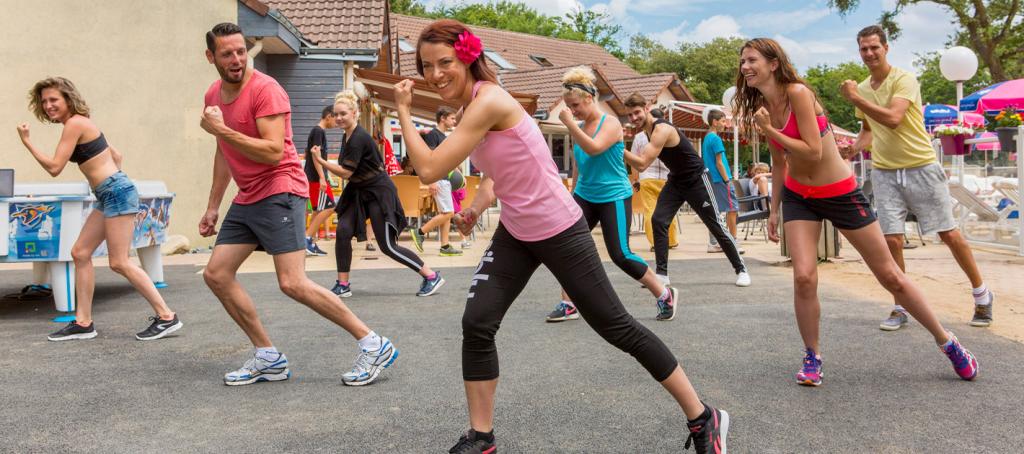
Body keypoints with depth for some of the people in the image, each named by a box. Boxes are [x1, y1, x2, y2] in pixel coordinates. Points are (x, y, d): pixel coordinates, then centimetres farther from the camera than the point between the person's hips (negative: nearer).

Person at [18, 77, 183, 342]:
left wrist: (27, 141, -3)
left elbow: (54, 167, -11)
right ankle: (83, 322, 15)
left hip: (116, 193, -10)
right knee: (80, 253, 11)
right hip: (109, 196, 10)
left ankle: (166, 317, -7)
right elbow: (116, 155, 24)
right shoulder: (82, 123, 19)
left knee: (119, 262, -9)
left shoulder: (74, 123, -10)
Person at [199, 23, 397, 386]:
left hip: (279, 192, -9)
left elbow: (274, 152, -23)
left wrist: (221, 130, -22)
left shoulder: (265, 89, -14)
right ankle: (269, 359, 13)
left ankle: (374, 345, -8)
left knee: (293, 283, -16)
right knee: (216, 275, 6)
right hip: (246, 199, 9)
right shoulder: (213, 95, 13)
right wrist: (213, 206, 26)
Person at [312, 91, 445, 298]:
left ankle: (432, 277, 5)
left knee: (388, 246, -6)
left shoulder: (359, 139, -22)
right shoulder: (348, 136, 8)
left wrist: (320, 161, -19)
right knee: (343, 231, -8)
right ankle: (343, 285, 0)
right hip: (358, 192, 9)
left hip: (379, 193, -9)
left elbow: (346, 172, -22)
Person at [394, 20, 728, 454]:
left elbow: (429, 170, -25)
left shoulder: (488, 102, -24)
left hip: (558, 230, -8)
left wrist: (404, 111, -13)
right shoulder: (474, 104, 5)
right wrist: (476, 206, 0)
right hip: (515, 232, 8)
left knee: (617, 327, 0)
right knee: (476, 325, -1)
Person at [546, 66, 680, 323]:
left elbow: (594, 148, -29)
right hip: (584, 196, 6)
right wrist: (574, 193, 21)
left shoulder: (611, 124, -10)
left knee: (620, 255, -9)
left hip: (614, 197, -6)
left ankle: (665, 296, 10)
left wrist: (569, 124, -28)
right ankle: (568, 305, 5)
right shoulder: (578, 128, 8)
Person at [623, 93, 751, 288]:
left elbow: (642, 164, -37)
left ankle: (741, 269, 17)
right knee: (658, 221, -9)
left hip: (697, 179, -8)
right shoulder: (649, 129, 0)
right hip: (676, 180, 8)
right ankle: (662, 274, -4)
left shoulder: (662, 129, -29)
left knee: (715, 226, 1)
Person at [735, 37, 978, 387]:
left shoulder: (797, 93, -19)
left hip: (841, 194, -5)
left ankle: (946, 341, 23)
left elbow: (813, 151, -25)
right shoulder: (761, 109, 1)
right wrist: (774, 210, 12)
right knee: (803, 277, -14)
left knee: (890, 276, 5)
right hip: (798, 197, 5)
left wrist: (770, 130, -24)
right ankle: (812, 357, 6)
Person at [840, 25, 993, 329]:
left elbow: (893, 118, -27)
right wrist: (857, 146, 4)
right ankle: (900, 308, 9)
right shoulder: (862, 88, 9)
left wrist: (856, 98, -21)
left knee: (949, 234, 3)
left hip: (920, 167, -4)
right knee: (891, 239, -3)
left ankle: (981, 294, 22)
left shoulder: (904, 80, -11)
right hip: (884, 171, 4)